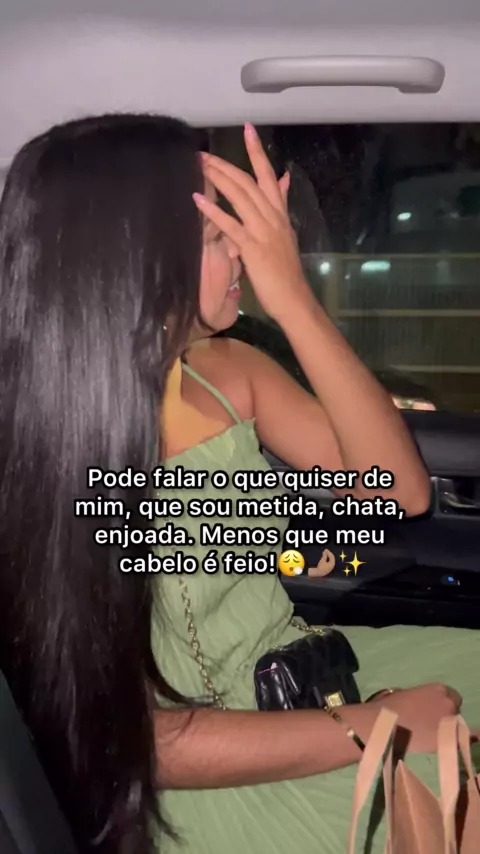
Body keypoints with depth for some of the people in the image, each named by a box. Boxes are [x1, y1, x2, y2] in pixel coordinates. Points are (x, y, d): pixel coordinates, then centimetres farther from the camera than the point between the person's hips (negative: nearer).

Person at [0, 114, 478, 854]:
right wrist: (373, 728, -20)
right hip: (200, 782, -5)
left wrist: (293, 303, -22)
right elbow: (125, 736, -20)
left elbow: (402, 490, -12)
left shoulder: (226, 371, -6)